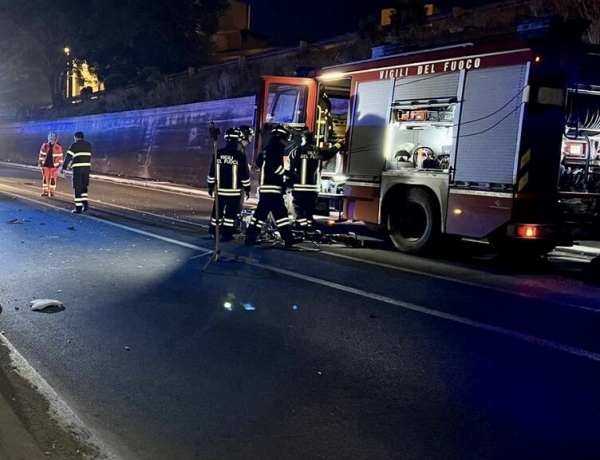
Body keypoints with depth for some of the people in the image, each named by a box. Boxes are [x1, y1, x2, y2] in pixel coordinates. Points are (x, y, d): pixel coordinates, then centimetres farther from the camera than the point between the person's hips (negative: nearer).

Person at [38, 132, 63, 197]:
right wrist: (40, 162, 5)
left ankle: (52, 192, 10)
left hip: (54, 166, -2)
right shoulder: (45, 145, 1)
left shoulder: (58, 147, -4)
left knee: (53, 179, 1)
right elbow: (41, 154, 7)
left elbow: (60, 156, 1)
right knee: (45, 178, 3)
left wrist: (60, 164, 0)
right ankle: (45, 191, 11)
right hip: (46, 165, 2)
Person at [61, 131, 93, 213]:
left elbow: (68, 157, -5)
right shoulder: (89, 145, 13)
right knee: (84, 186, 19)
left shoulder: (74, 145, -3)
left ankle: (78, 208, -1)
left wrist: (63, 167, 2)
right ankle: (85, 204, 8)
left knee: (77, 188, 0)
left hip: (77, 168, -4)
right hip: (87, 167, 5)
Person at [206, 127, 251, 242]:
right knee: (231, 213, 3)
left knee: (217, 210, 15)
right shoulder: (240, 155, -11)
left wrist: (210, 186, 14)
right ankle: (226, 235, 4)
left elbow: (212, 172, 3)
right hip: (234, 190, -4)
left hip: (220, 189, 4)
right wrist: (247, 188, 3)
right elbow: (244, 174, -8)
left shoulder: (218, 153, -1)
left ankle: (214, 232, 24)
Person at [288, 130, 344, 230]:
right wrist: (339, 144, 47)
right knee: (309, 212, 12)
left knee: (300, 212, -3)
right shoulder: (319, 152, 9)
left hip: (300, 187, -4)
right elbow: (331, 151, 28)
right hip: (314, 187, 4)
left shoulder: (297, 151, -4)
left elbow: (291, 168, -5)